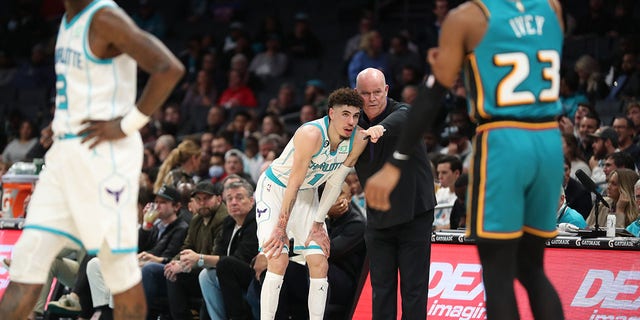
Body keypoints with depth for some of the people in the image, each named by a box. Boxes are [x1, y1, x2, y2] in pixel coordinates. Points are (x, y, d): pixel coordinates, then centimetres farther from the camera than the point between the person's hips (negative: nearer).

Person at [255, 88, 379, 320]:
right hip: (275, 188, -6)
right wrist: (281, 228, -24)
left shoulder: (358, 139, -14)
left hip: (307, 194, 6)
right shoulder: (311, 134, -32)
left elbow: (335, 183, -4)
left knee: (320, 264, -1)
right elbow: (294, 184, -28)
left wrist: (318, 223, -3)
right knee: (278, 261, -18)